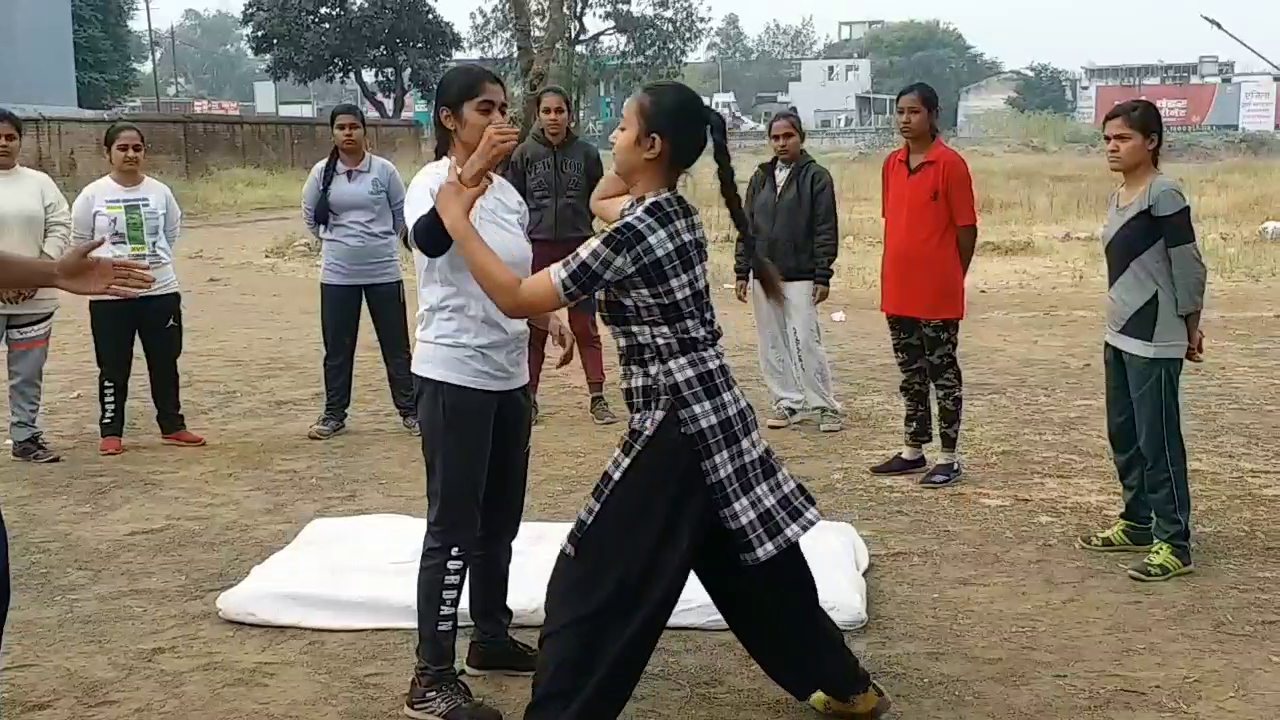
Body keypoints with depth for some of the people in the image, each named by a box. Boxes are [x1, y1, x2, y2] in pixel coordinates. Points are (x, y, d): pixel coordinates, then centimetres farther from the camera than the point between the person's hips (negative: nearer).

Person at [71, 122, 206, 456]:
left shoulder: (160, 191, 1)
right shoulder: (93, 195, -5)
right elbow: (80, 242, 2)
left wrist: (153, 260, 8)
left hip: (160, 291, 2)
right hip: (110, 296, -2)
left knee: (165, 363, 10)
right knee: (114, 368, 5)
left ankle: (172, 426, 22)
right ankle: (111, 432, 16)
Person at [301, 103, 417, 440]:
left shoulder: (384, 169, -6)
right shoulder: (322, 172, -2)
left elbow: (401, 212, 6)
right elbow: (310, 215, 12)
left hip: (383, 271, -1)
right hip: (338, 274, 1)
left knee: (396, 344, 5)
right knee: (337, 348, 9)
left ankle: (409, 410, 16)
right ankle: (334, 414, 20)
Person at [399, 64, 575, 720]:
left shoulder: (508, 194, 11)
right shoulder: (432, 180, -12)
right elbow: (427, 239, -36)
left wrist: (549, 320, 5)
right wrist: (474, 169, -44)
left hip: (509, 375, 8)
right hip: (454, 377, -8)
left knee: (500, 519, 16)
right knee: (454, 526, -6)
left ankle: (491, 638, 31)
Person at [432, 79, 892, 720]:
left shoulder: (631, 235, -19)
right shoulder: (676, 213, 7)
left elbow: (517, 299, -17)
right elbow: (601, 202, 30)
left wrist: (457, 219, -10)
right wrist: (627, 163, 18)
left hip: (674, 429, -9)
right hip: (712, 415, 9)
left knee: (592, 588, 0)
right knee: (756, 569, 22)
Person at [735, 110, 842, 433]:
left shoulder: (816, 176, -3)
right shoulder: (761, 177, 11)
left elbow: (826, 230, -7)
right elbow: (747, 226, 14)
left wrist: (822, 276, -11)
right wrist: (742, 271, 8)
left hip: (800, 277, -5)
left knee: (805, 342, -7)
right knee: (772, 345, 8)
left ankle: (826, 406, 3)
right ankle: (786, 402, 18)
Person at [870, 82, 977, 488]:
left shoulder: (950, 164, -10)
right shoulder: (891, 164, 10)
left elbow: (966, 228, -7)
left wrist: (952, 279, 0)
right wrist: (894, 274, 13)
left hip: (937, 293, -6)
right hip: (897, 290, 7)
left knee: (942, 373, 2)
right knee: (911, 373, 15)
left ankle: (949, 458, 10)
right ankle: (914, 450, 25)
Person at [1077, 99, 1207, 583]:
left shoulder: (1163, 193, -14)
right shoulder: (1118, 198, 11)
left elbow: (1188, 263, -13)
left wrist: (1191, 325, -6)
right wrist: (1119, 326, 16)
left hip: (1154, 342, -9)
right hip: (1120, 337, 9)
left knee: (1158, 440, -4)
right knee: (1123, 435, 17)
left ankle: (1173, 543, 3)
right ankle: (1137, 522, 31)